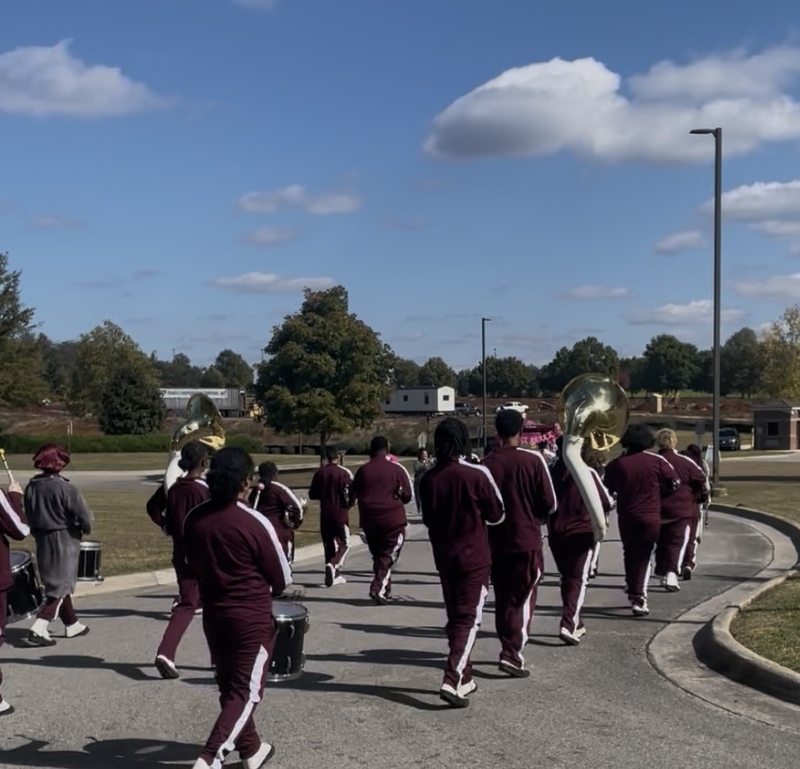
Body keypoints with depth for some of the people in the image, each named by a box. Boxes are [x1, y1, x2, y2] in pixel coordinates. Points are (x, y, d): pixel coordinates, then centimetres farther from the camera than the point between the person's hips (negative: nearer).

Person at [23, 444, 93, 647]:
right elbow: (83, 515, -17)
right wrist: (86, 528, 4)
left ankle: (72, 624, 31)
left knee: (55, 582, 19)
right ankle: (39, 627, -14)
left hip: (42, 541, 7)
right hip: (64, 540, -7)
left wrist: (38, 533, 17)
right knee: (61, 585, -1)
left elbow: (29, 516, 5)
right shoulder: (65, 488, -20)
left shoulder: (31, 487, -2)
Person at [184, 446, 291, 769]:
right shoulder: (255, 523, -19)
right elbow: (283, 579, -8)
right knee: (246, 691, 3)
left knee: (230, 687, 20)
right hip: (252, 618, -6)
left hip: (213, 615, 6)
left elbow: (193, 568, 9)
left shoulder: (193, 519, -5)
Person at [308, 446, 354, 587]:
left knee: (329, 544, 13)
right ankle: (333, 565, -20)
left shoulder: (319, 473, 1)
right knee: (344, 544, 5)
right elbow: (352, 492, -13)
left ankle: (335, 575, 15)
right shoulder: (344, 473, -10)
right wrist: (349, 503, 7)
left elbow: (312, 494, 5)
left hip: (325, 513, 4)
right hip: (341, 513, -4)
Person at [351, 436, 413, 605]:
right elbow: (408, 495, -3)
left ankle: (385, 591, 20)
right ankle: (379, 588, -14)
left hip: (369, 520, 3)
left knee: (378, 556, 16)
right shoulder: (396, 469, -6)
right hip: (393, 520, -3)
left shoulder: (362, 471, 1)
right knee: (389, 556, 3)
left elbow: (355, 494, 10)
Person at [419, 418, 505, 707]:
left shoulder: (428, 479, -4)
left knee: (454, 617, 16)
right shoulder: (477, 475, -15)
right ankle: (452, 681, -15)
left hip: (443, 556, 4)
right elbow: (497, 515, -4)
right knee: (469, 618, -2)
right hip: (474, 557, -4)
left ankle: (464, 678, 24)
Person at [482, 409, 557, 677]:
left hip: (496, 541, 3)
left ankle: (508, 648, 23)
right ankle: (513, 653, -9)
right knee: (523, 598, 2)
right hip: (527, 540, -3)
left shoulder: (487, 464, -5)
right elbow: (550, 504, -7)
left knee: (503, 598, 14)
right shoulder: (534, 460, -10)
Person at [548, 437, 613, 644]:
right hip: (582, 532, -4)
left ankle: (575, 623, 24)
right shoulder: (587, 473, -10)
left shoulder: (551, 472, -2)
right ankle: (568, 624, -18)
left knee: (567, 578, 16)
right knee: (578, 580, -2)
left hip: (556, 534, 4)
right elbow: (607, 503, -6)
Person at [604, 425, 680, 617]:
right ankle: (639, 597, -7)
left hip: (626, 516, 1)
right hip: (651, 516, -1)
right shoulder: (657, 461, -6)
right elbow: (674, 482, 1)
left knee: (630, 554, 18)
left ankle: (632, 592, 25)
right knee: (644, 556, 3)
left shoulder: (616, 464, -5)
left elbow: (607, 490, 2)